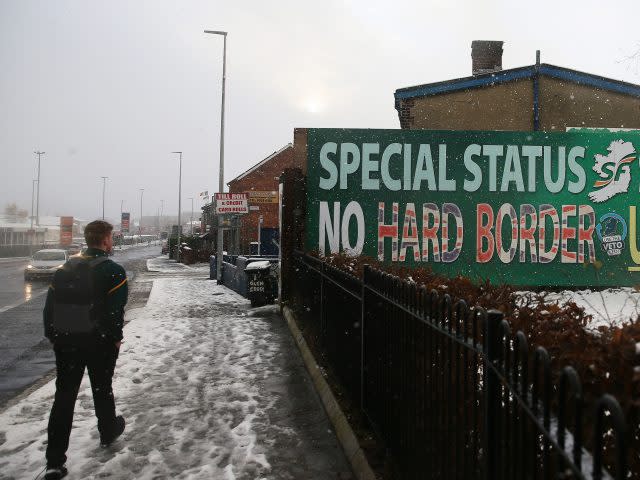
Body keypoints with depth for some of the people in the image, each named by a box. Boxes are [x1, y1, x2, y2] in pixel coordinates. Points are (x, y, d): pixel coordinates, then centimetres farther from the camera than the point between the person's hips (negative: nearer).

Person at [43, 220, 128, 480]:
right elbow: (115, 310, -17)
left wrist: (53, 335, 12)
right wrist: (116, 337, -5)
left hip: (67, 341, 4)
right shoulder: (114, 271, -12)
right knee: (102, 389, 17)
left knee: (64, 396, 5)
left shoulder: (66, 268, 5)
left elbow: (50, 305, 5)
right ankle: (108, 432, 39)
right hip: (100, 341, -3)